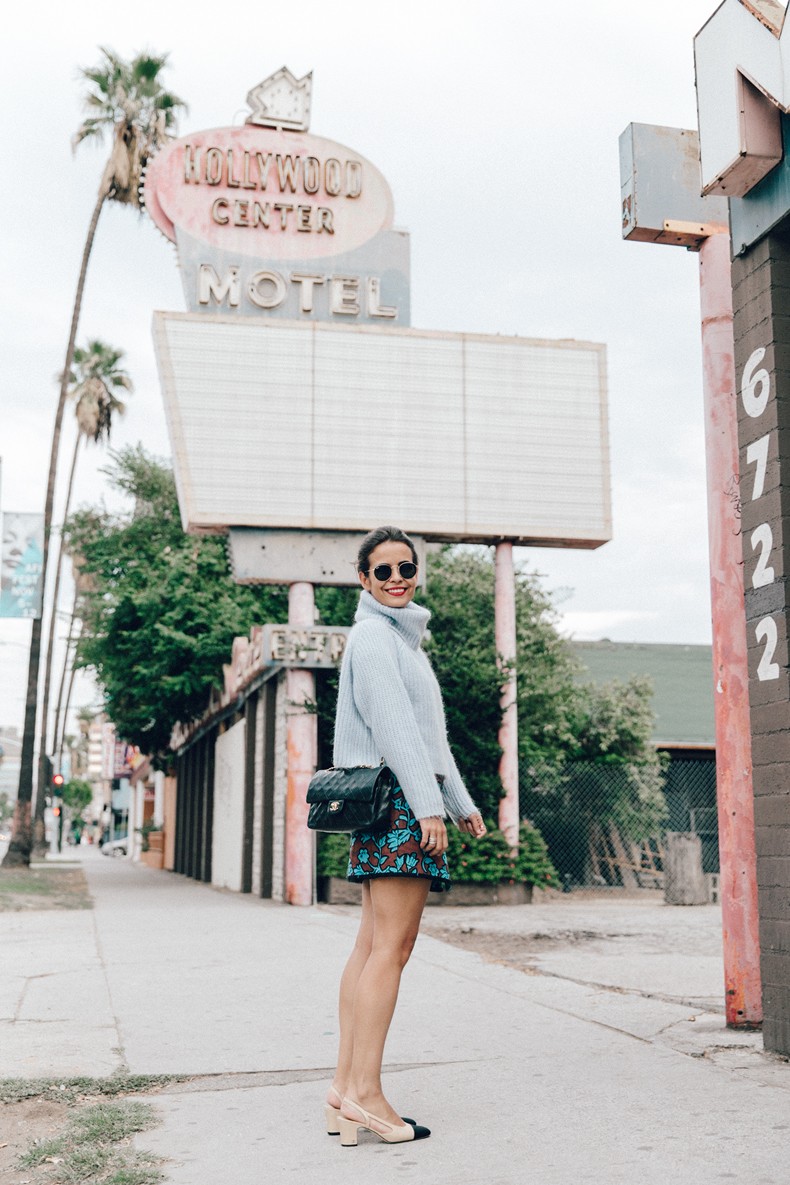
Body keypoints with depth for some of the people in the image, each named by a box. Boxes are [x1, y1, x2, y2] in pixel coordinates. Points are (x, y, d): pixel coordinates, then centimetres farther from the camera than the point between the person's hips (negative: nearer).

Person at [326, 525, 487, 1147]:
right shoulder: (373, 634, -5)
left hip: (403, 800, 10)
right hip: (397, 797, -10)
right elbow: (393, 724, -15)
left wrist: (462, 803, 26)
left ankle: (345, 1086, 7)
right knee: (391, 948, -10)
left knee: (372, 946, 5)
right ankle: (364, 1092, -8)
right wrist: (429, 805, -20)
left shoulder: (403, 636, 25)